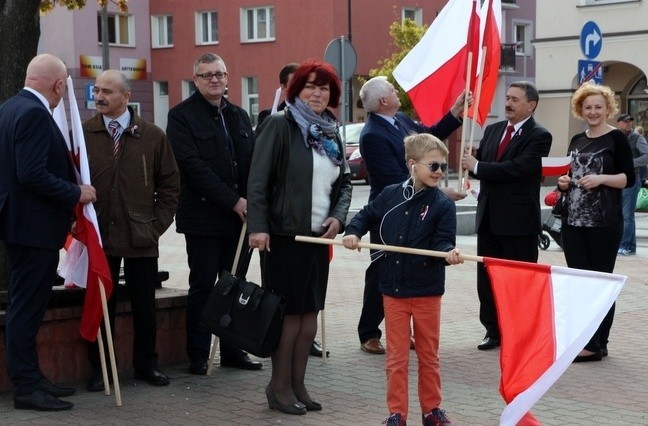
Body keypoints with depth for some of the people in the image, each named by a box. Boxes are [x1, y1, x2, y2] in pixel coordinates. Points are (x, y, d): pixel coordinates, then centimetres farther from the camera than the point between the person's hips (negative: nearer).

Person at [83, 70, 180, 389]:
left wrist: (158, 224, 2)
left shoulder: (153, 136, 2)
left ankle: (146, 365, 22)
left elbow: (170, 184, 8)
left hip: (141, 238, 1)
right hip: (98, 236, 0)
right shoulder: (82, 134, 0)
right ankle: (99, 369, 16)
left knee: (145, 306, 8)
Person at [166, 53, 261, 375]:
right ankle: (198, 356, 7)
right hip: (203, 217, -5)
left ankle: (232, 351, 17)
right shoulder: (182, 116, -3)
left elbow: (253, 162, 13)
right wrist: (233, 201, -16)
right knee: (202, 286, -1)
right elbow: (194, 166, -13)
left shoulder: (239, 116, 16)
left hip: (239, 216, 6)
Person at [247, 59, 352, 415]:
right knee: (290, 312, -1)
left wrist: (338, 216, 1)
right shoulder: (279, 125, -7)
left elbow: (344, 181, 18)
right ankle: (279, 387, 11)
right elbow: (258, 181, -12)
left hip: (318, 235, 6)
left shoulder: (331, 132, 12)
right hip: (284, 235, -6)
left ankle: (297, 384, 19)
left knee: (310, 312, 9)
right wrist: (258, 227, -19)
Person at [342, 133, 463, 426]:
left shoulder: (443, 205, -7)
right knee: (396, 357, 8)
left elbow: (442, 241, -13)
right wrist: (353, 233, -3)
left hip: (427, 292, -1)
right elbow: (366, 216, 14)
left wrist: (448, 252, -33)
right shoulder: (390, 196, 0)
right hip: (393, 289, 2)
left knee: (429, 355, 12)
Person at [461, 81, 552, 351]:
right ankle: (494, 331, 20)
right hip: (489, 217, 7)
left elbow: (518, 167, -21)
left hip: (520, 220, -7)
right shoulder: (492, 130, 14)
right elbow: (478, 162, 15)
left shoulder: (539, 136, -9)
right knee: (487, 277, 10)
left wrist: (478, 167, -16)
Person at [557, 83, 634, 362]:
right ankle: (584, 340, 8)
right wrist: (564, 182, 3)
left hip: (605, 223, -5)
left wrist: (601, 178, -20)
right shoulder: (576, 141, 16)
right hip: (574, 221, 6)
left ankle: (597, 343, 3)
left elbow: (629, 178, -6)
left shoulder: (617, 139, -2)